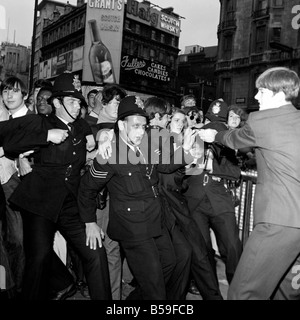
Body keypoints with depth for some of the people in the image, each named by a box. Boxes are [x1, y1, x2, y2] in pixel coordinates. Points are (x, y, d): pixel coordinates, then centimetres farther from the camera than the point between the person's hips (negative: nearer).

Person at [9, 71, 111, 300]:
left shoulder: (83, 127, 12)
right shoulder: (41, 124, 2)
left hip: (70, 204, 4)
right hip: (39, 202, -3)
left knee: (96, 253, -2)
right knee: (40, 256, -16)